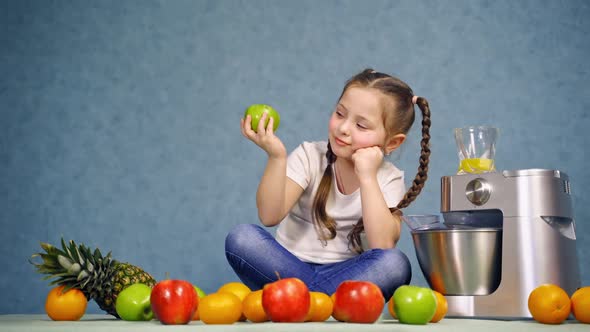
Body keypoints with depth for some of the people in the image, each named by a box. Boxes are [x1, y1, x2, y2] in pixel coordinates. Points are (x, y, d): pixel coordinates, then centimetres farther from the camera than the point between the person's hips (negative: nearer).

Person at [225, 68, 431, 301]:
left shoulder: (388, 179, -4)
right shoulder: (310, 156, -5)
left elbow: (382, 245, -21)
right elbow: (270, 216, -18)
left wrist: (367, 176, -24)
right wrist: (276, 157, -31)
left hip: (344, 274, 0)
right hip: (288, 267, 0)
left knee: (395, 263, -29)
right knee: (241, 237, -25)